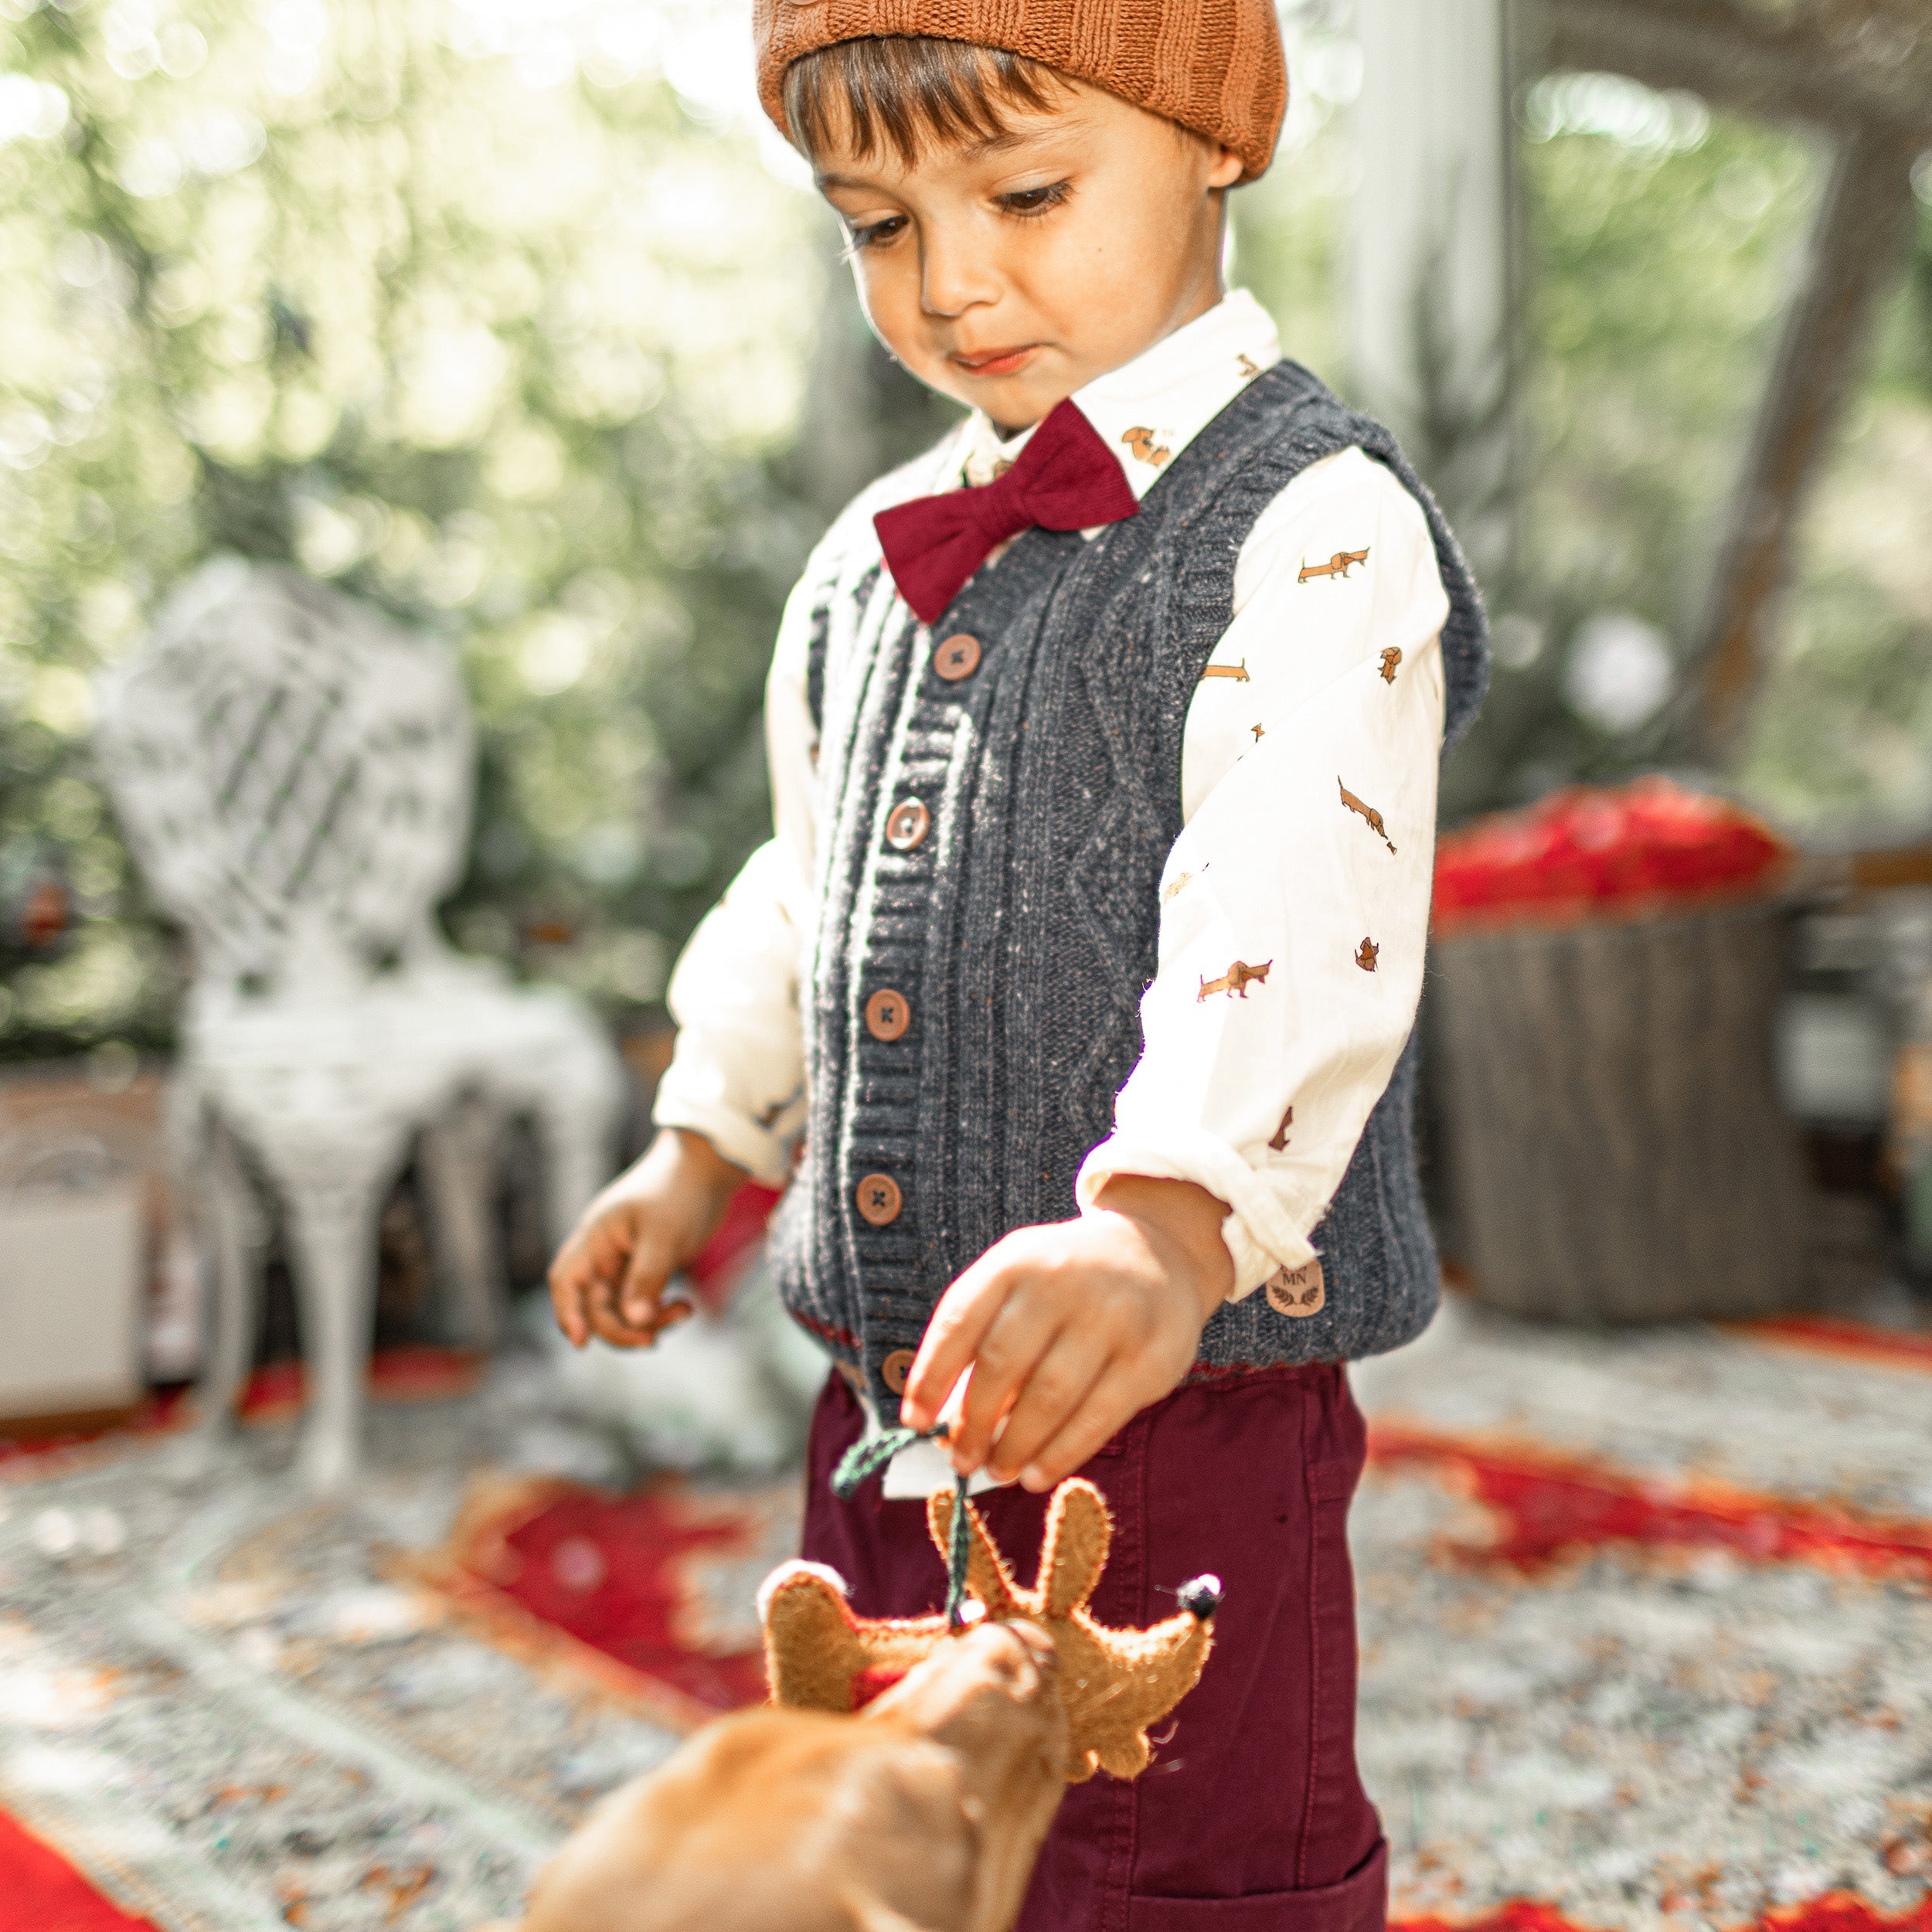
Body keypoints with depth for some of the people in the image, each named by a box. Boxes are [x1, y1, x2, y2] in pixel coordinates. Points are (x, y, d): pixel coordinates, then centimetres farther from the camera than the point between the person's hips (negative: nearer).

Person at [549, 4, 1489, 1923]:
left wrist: (1164, 1227, -44)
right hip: (890, 1401, 7)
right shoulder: (875, 560, 10)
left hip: (1187, 1399, -7)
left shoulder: (1313, 528, -13)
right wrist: (706, 1139, 19)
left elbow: (1296, 901, -30)